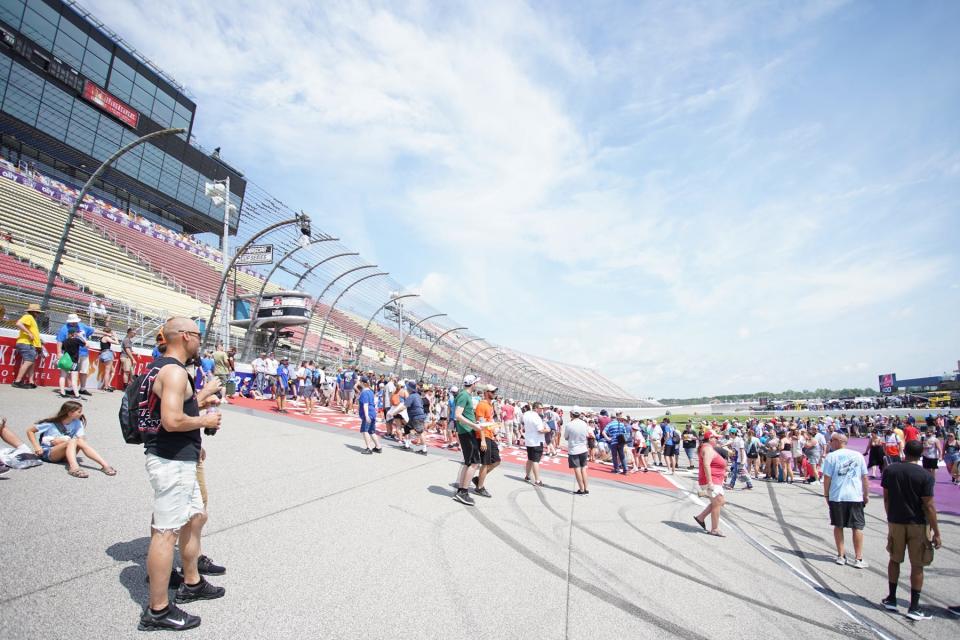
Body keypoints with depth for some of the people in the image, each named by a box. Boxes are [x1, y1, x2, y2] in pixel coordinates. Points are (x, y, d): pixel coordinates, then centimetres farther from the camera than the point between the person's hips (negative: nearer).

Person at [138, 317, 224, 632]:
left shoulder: (163, 368, 13)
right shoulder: (174, 371, -20)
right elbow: (172, 421, -28)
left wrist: (199, 398, 14)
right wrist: (205, 421, -14)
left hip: (178, 459, 11)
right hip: (172, 461, -11)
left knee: (196, 517, 21)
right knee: (166, 532, -1)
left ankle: (191, 583, 36)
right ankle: (158, 611, 12)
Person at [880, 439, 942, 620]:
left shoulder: (890, 470, -4)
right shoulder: (926, 477, -13)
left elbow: (886, 498, 2)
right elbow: (928, 506, -13)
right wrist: (936, 533, -5)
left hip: (896, 522, 2)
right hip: (918, 524, -2)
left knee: (894, 560, 16)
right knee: (917, 565, 7)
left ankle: (891, 599, 23)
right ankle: (914, 607, 11)